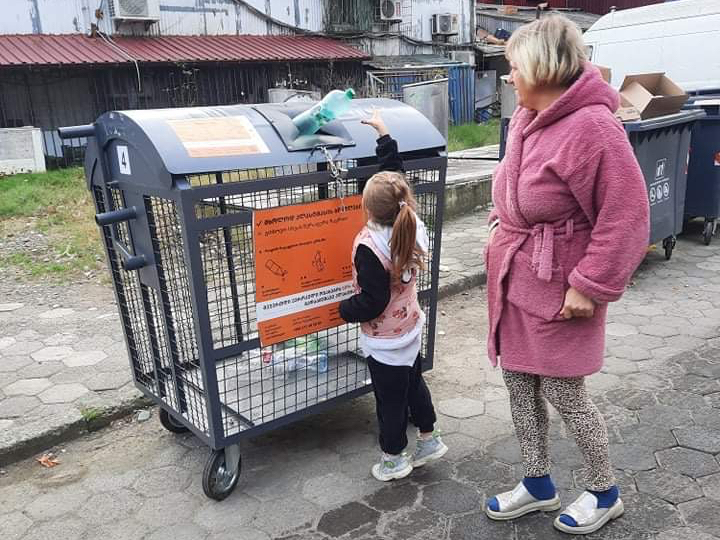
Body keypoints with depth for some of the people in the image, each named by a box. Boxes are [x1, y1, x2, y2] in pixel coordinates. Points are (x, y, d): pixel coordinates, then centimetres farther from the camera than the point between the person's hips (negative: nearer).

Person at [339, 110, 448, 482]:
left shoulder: (369, 247, -31)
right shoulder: (412, 225, -10)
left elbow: (372, 301, -27)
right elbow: (394, 175, 3)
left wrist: (344, 310, -9)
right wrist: (383, 132, 10)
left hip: (384, 339, -7)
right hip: (410, 325, 8)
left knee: (390, 398, 10)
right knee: (413, 383, 25)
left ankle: (393, 458, 28)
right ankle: (429, 439, 41)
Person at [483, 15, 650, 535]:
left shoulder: (591, 127, -22)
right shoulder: (528, 115, 5)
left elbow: (626, 216, -22)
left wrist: (590, 286, -20)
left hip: (557, 286, -8)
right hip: (514, 276, 9)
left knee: (563, 392, 6)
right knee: (519, 381, 15)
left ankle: (605, 491, 32)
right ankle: (538, 484, 36)